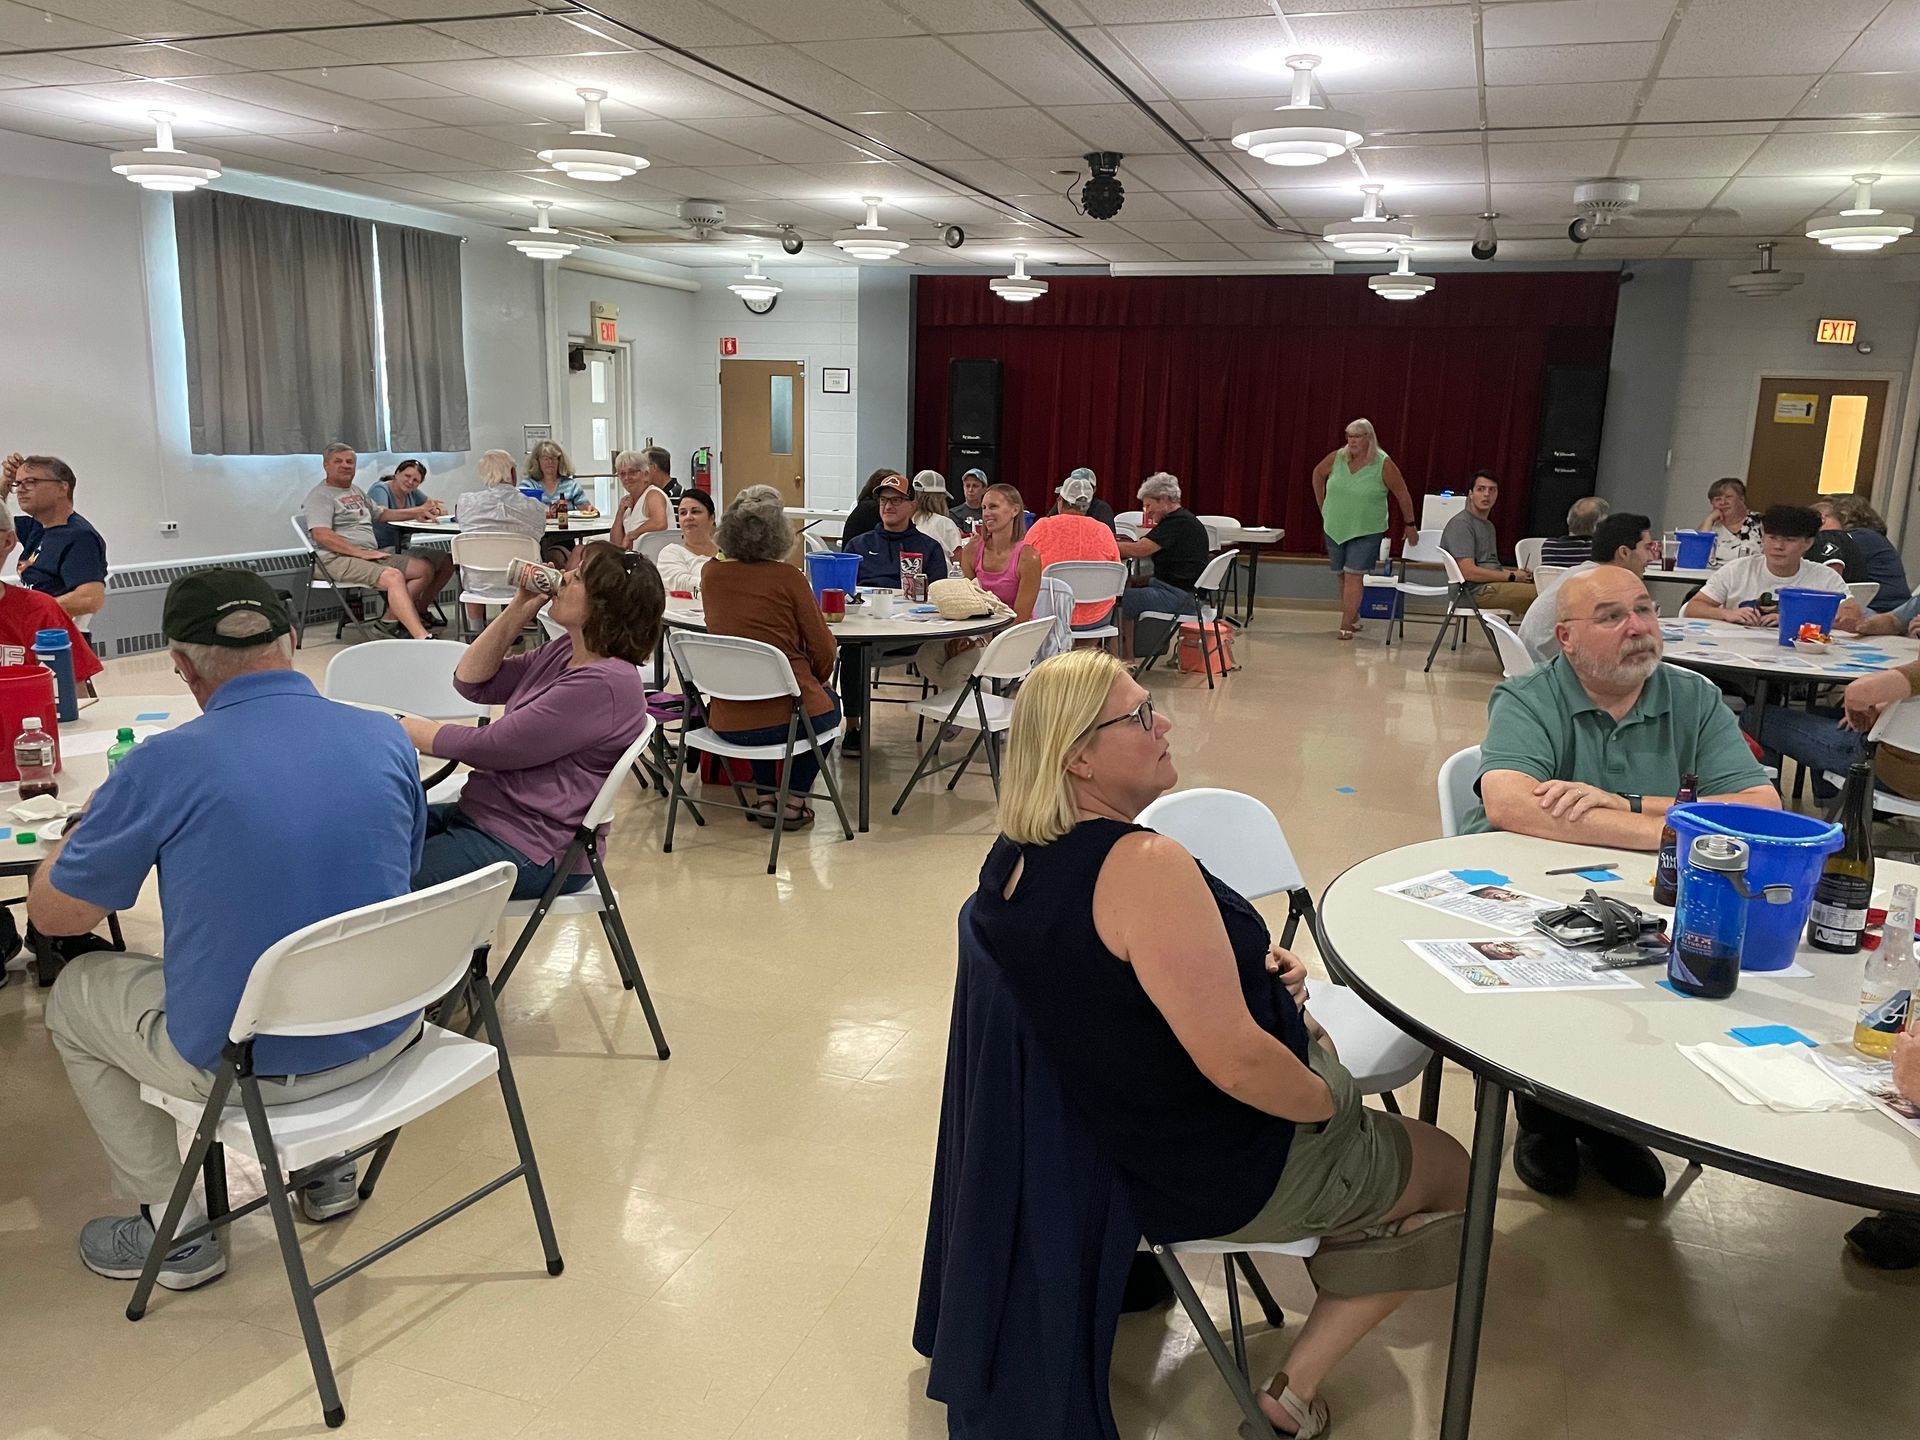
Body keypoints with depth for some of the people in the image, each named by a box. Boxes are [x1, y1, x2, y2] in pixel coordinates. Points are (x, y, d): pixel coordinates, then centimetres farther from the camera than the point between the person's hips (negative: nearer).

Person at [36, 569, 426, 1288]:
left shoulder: (163, 765, -16)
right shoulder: (388, 737, -4)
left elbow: (53, 914, -2)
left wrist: (84, 826, 19)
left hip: (245, 1061, -4)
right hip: (383, 1033, 4)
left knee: (73, 996, 25)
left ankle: (173, 1229, 27)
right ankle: (326, 1161, 39)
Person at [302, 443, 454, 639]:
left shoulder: (356, 491, 26)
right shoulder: (320, 495, -2)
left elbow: (380, 514, 38)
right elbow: (321, 535, -15)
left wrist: (419, 511, 27)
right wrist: (361, 553, -19)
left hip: (371, 555, 9)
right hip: (338, 559, -9)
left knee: (425, 568, -8)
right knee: (393, 577, -33)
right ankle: (422, 638, -47)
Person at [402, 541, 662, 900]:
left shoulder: (605, 683, -23)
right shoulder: (566, 650, 8)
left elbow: (492, 747, -19)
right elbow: (471, 682, 11)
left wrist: (405, 729, -5)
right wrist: (519, 609, 0)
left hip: (532, 849, -10)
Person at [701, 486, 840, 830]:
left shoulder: (712, 574, 2)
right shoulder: (788, 577, -10)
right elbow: (824, 651, -3)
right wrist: (817, 681, 15)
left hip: (726, 721, 4)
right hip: (785, 717, -4)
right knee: (828, 704, 31)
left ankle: (765, 798, 33)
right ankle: (793, 801, 24)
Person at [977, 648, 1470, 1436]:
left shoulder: (1016, 855, -4)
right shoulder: (1143, 864, -34)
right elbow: (1237, 1062, -34)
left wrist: (1251, 964, 0)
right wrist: (1331, 1102, -13)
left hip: (1124, 1134, 9)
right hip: (1226, 1171, -8)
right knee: (1453, 1170, 17)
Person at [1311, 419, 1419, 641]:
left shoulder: (1383, 464, -12)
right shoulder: (1337, 458, -2)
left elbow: (1403, 495, -3)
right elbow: (1317, 474, 18)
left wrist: (1409, 525, 2)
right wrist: (1322, 506, 15)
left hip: (1366, 531, -4)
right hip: (1335, 529, 4)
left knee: (1354, 577, -12)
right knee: (1342, 576, 12)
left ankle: (1346, 626, -13)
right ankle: (1353, 617, 29)